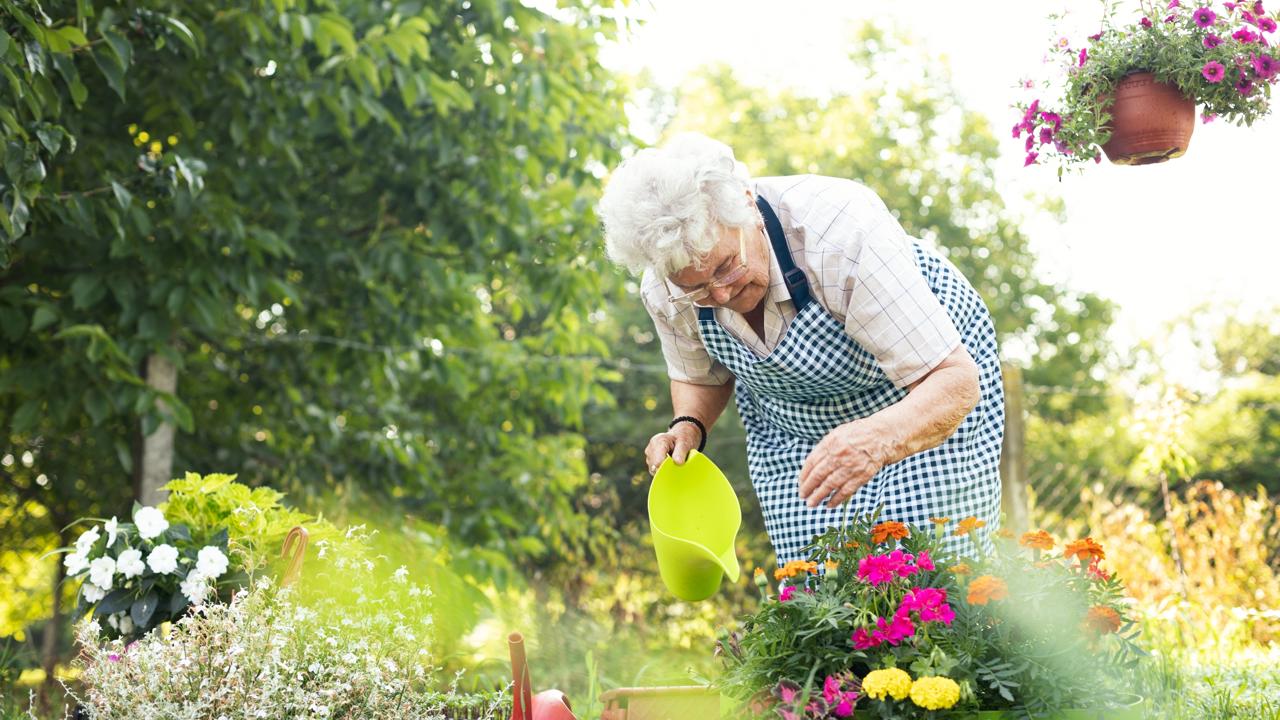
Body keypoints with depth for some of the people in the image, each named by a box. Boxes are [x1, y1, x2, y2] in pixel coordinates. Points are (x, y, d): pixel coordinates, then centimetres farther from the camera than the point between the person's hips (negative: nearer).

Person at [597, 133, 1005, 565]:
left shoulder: (841, 237, -38)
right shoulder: (663, 293, -22)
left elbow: (956, 381, -39)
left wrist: (877, 441, -58)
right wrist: (687, 427, -20)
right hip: (789, 429, 4)